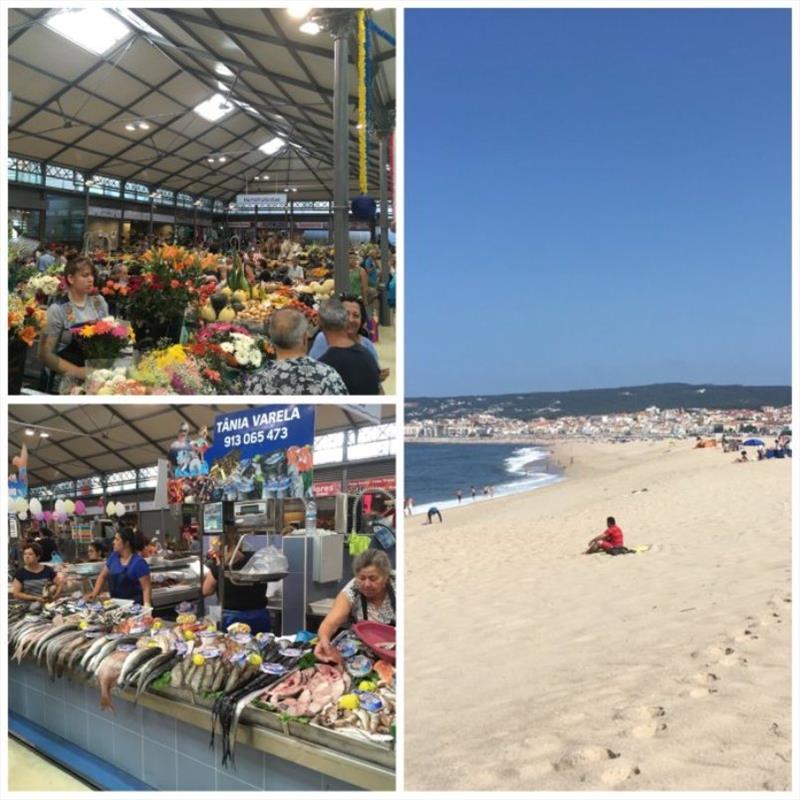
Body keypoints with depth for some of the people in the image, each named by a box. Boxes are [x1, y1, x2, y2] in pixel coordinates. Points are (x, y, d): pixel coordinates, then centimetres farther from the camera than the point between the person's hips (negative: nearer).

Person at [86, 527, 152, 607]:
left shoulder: (139, 562, -13)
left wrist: (146, 607, -28)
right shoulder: (113, 556, 5)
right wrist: (94, 594, 6)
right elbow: (102, 576, 18)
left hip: (135, 605, -6)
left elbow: (146, 588, -15)